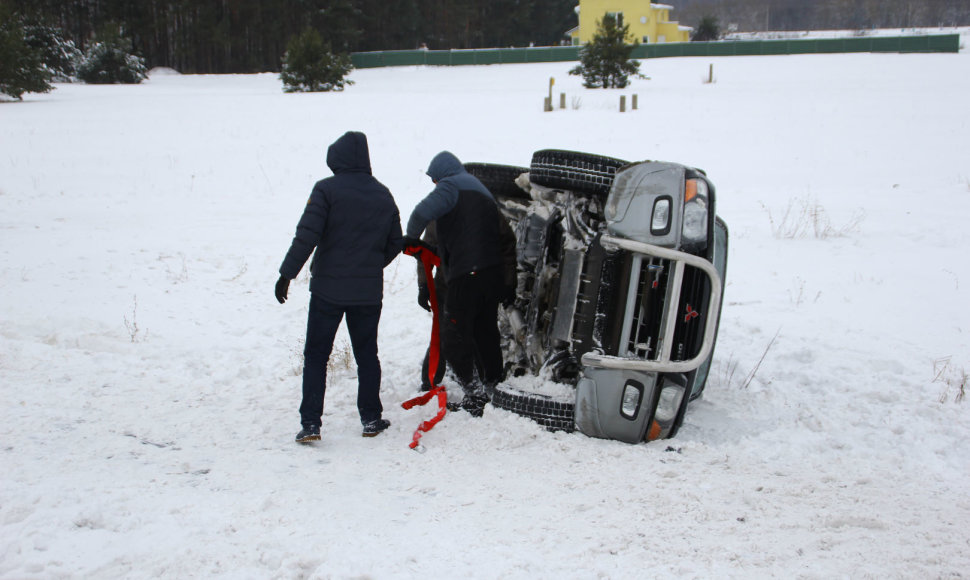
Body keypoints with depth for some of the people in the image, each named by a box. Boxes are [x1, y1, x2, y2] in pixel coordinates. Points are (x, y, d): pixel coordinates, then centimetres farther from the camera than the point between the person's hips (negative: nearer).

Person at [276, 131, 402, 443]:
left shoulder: (326, 189, -9)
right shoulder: (383, 195, 8)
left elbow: (307, 235, -16)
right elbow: (395, 243, 12)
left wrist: (287, 273, -10)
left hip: (328, 288, -4)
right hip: (369, 291, 4)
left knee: (316, 355, 4)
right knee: (367, 355, 15)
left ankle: (310, 423, 0)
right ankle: (371, 419, 18)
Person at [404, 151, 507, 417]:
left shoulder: (451, 186, -1)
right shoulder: (482, 191, 26)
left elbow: (423, 211, -19)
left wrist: (411, 237, -2)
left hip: (466, 275, -9)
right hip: (494, 274, 9)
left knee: (455, 339, -4)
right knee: (487, 335, 18)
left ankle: (475, 394, -11)